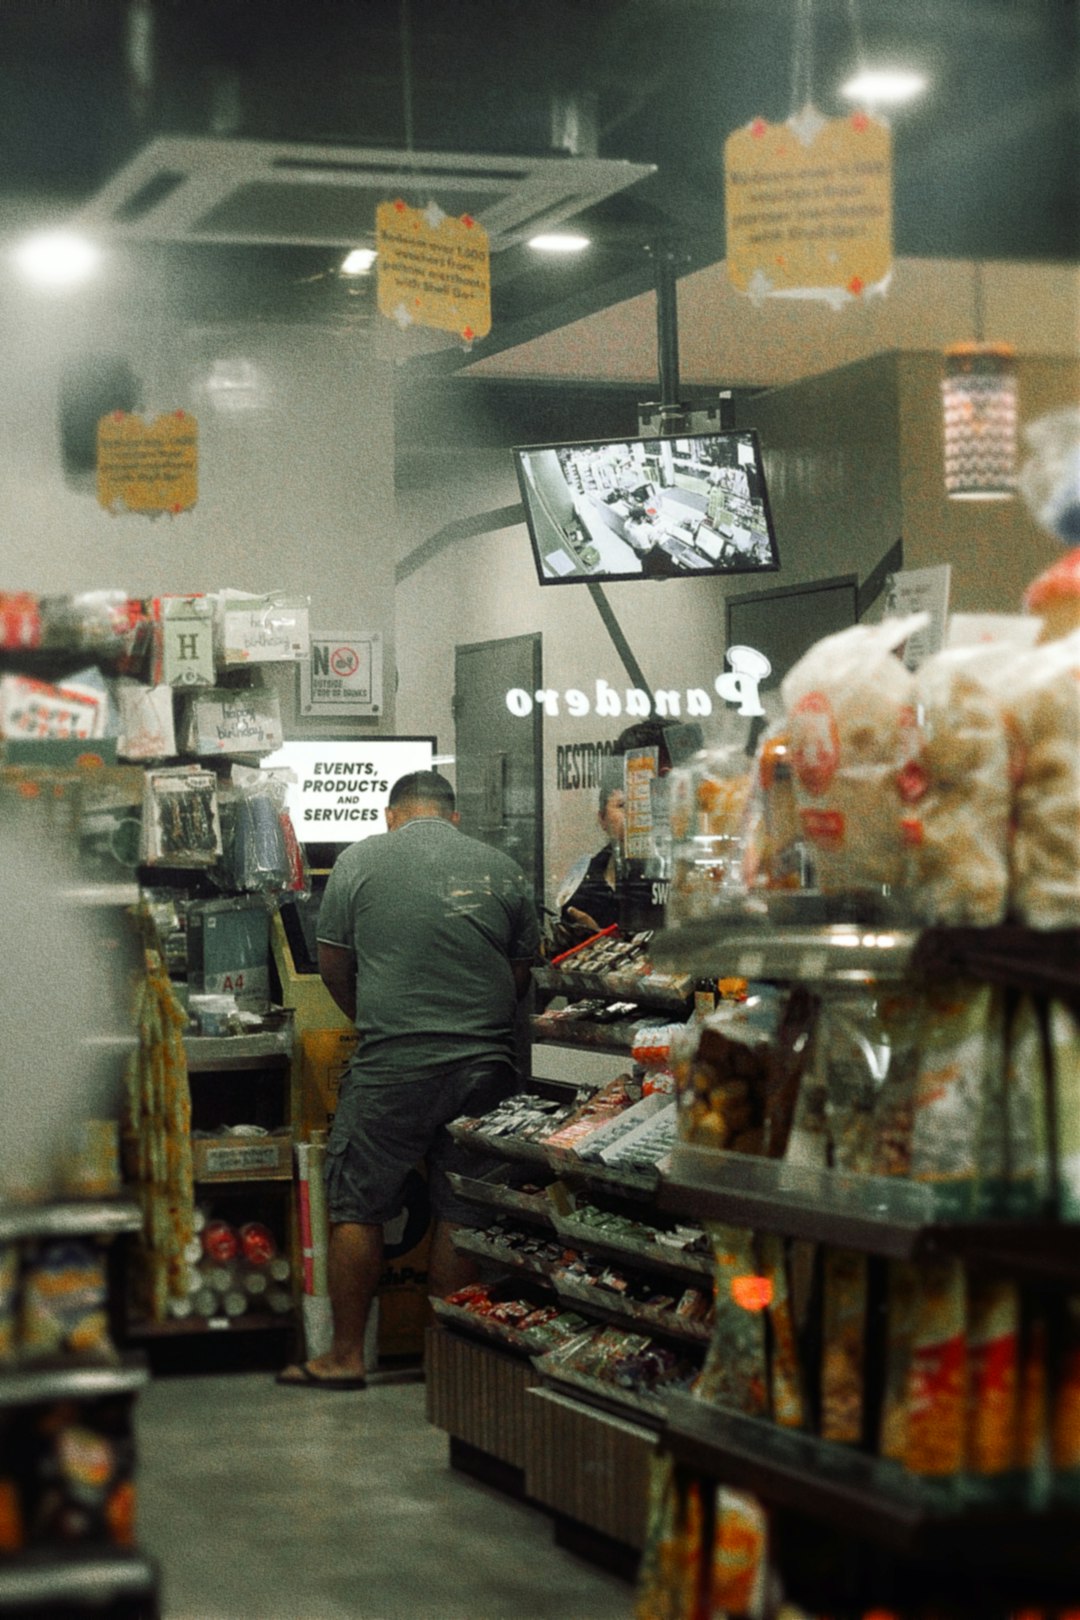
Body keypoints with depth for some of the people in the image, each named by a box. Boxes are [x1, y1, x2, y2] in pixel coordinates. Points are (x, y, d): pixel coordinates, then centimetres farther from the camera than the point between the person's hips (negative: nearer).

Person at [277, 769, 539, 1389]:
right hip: (485, 1061, 3)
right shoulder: (503, 869, 8)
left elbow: (333, 964, 8)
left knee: (358, 1208, 6)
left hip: (392, 1063, -3)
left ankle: (347, 1354, 9)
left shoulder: (360, 861, 2)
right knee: (463, 1211, 8)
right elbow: (522, 974, 15)